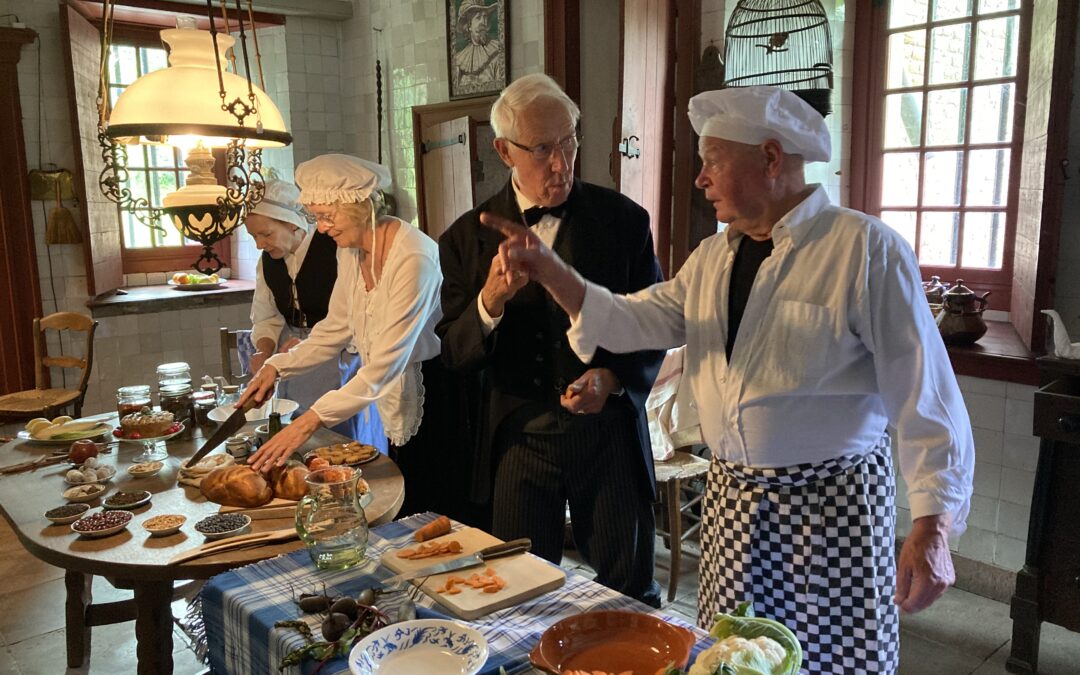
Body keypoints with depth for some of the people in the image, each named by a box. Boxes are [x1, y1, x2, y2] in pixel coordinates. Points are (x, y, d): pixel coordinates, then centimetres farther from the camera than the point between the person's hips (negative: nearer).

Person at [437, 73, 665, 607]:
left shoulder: (623, 219, -1)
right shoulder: (468, 238, 0)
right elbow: (453, 356, -1)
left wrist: (614, 378, -14)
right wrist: (490, 302, -21)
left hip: (607, 436, 0)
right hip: (516, 442, 1)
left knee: (631, 600, 12)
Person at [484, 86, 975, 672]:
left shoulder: (864, 248, -13)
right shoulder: (712, 257, 8)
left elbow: (922, 392, -15)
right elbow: (635, 321, 4)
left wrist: (932, 527, -19)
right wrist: (549, 271, -8)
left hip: (831, 499, -6)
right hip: (731, 497, 6)